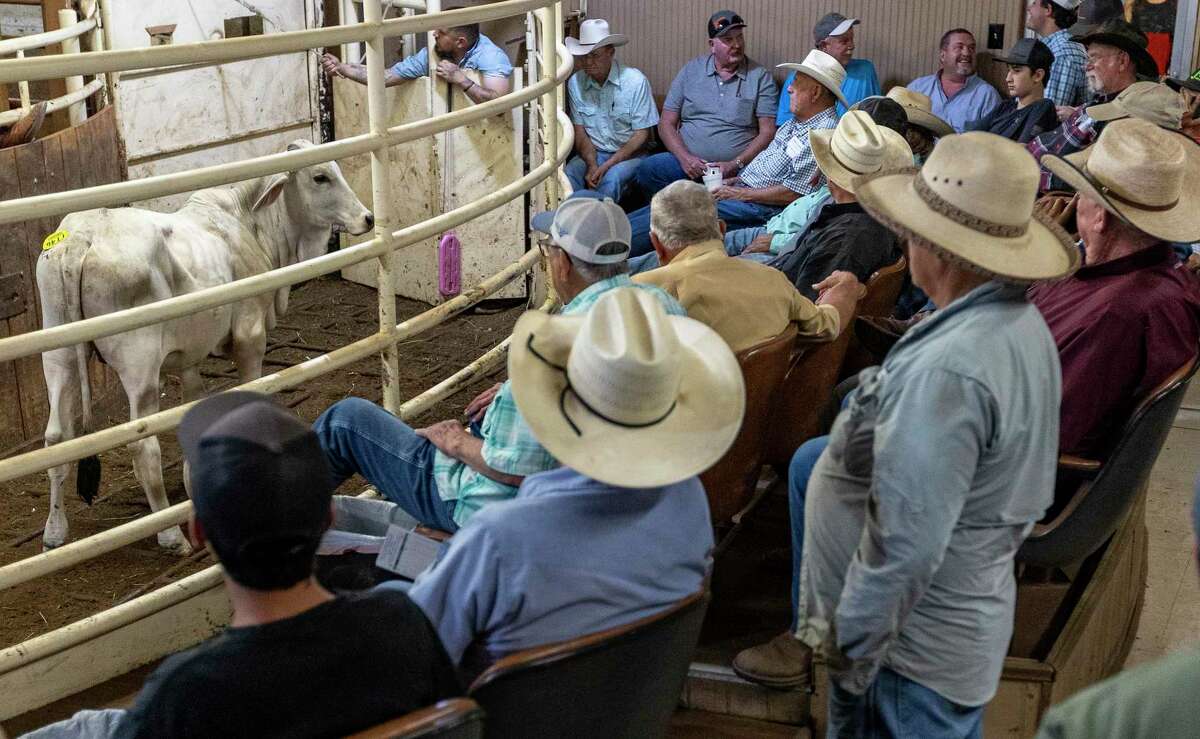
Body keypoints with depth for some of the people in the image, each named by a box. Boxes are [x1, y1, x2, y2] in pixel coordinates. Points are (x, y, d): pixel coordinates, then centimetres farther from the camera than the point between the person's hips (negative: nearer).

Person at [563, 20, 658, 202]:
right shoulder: (575, 83, 0)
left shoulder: (635, 81, -10)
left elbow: (641, 136, -9)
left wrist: (607, 165, -19)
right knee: (567, 173, -28)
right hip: (594, 153, 3)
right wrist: (592, 165, -15)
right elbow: (580, 131, 5)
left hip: (630, 154, -3)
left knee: (611, 177, -35)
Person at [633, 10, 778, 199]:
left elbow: (767, 132, 1)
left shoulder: (761, 77, 6)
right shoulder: (691, 71, 12)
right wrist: (685, 158, -8)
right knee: (647, 169, -26)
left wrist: (736, 165, -13)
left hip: (738, 169, -3)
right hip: (688, 161, 3)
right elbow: (666, 124, 10)